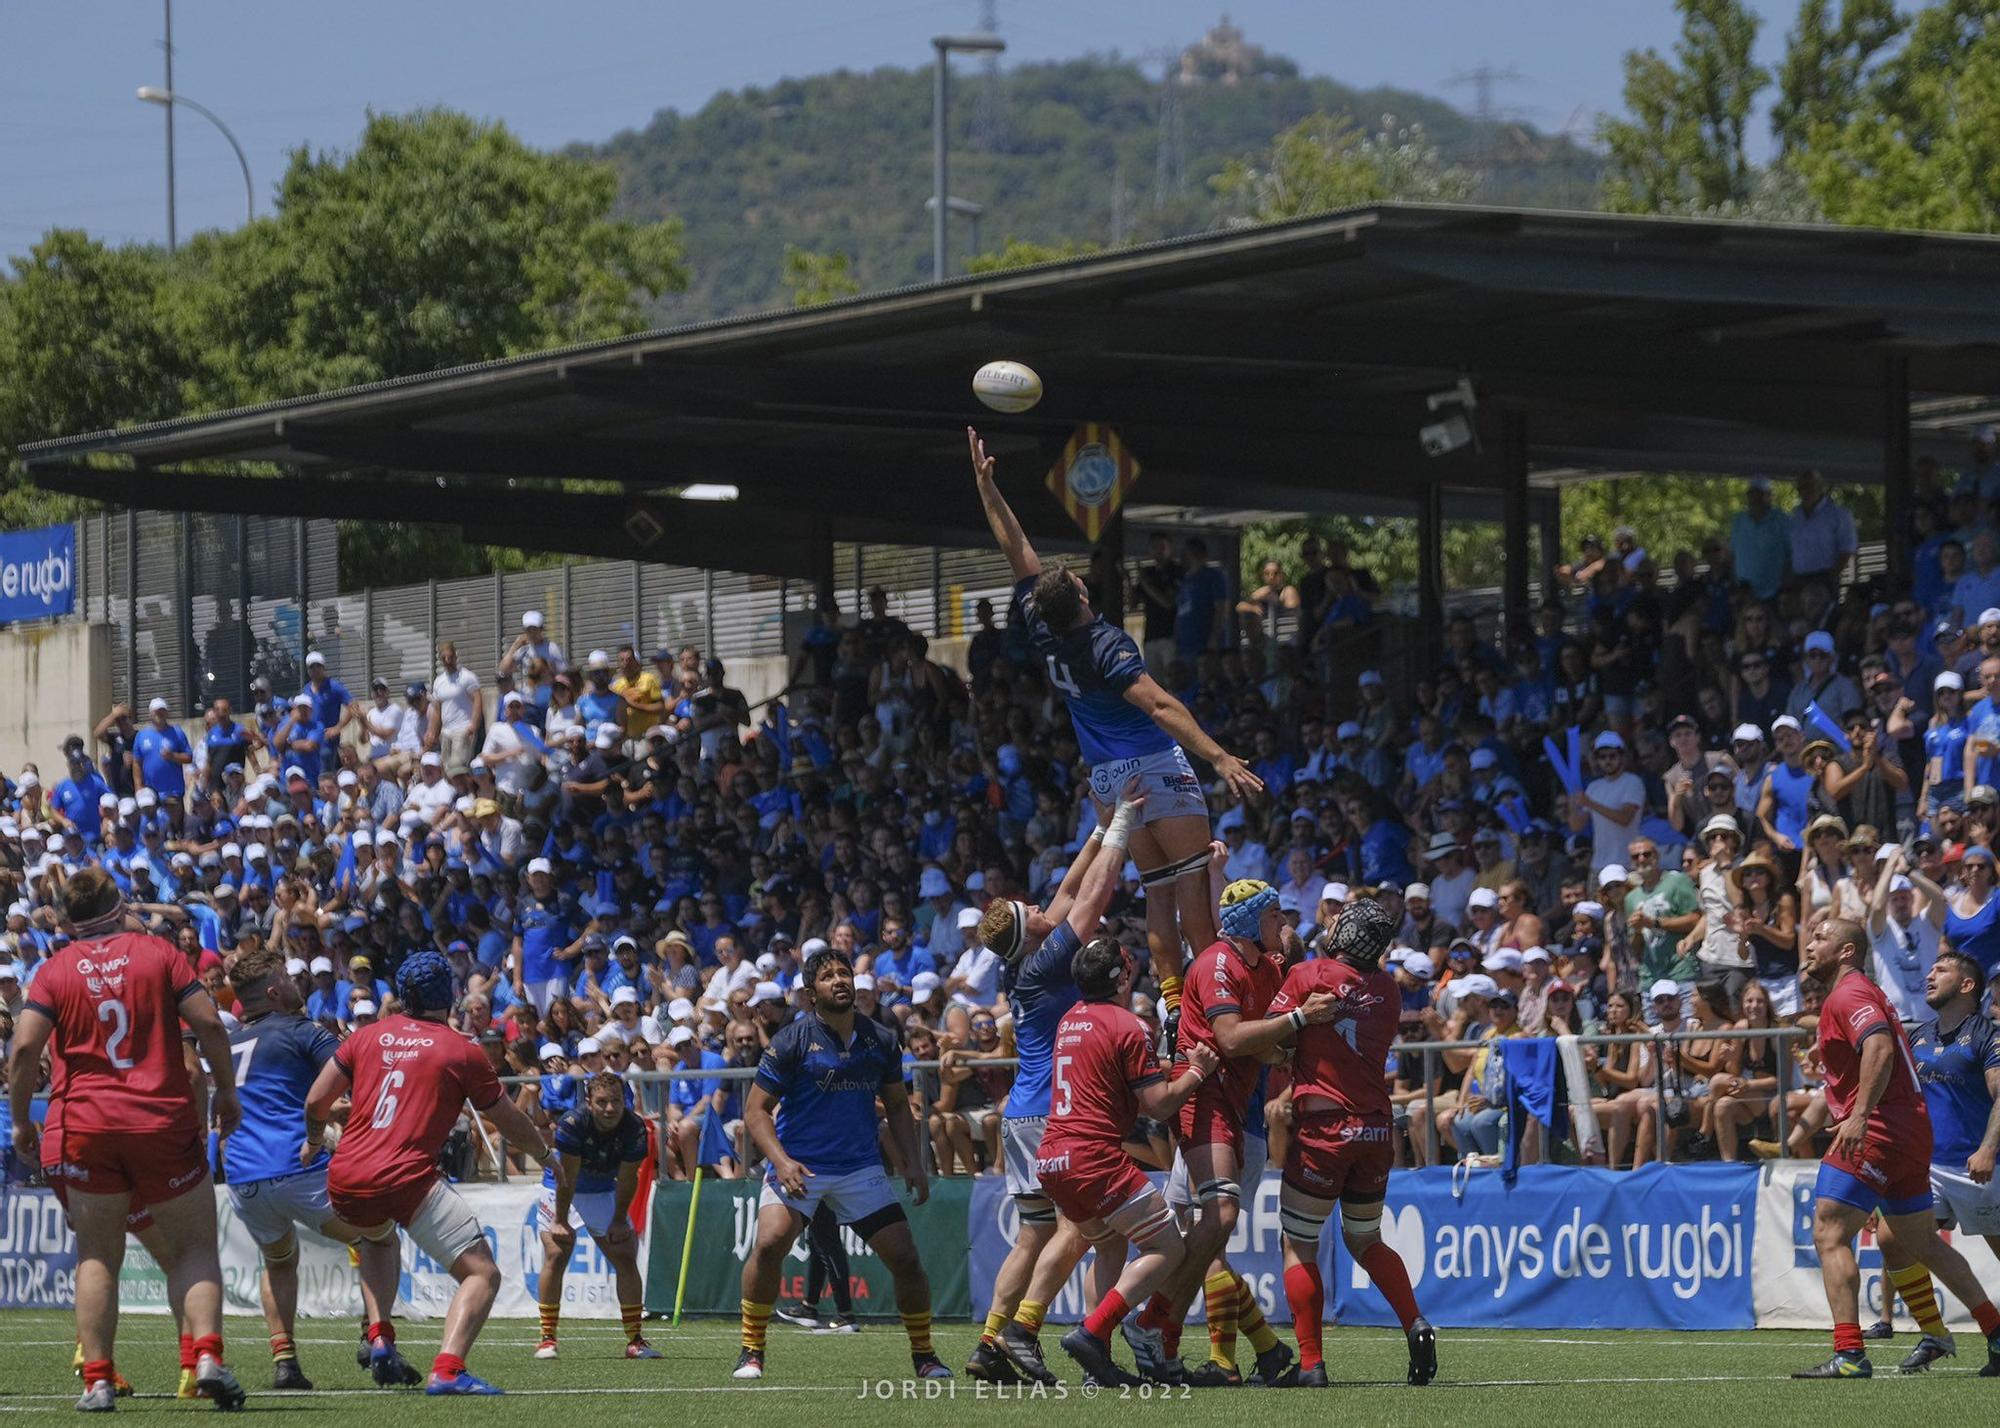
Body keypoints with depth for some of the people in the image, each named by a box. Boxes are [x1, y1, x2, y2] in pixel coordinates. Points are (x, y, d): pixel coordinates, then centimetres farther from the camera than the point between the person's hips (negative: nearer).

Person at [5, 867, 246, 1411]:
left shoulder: (55, 971, 3)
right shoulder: (158, 953, 3)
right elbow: (208, 1024, -3)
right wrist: (226, 1090, 9)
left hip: (84, 1125, 0)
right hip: (164, 1121, 0)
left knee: (97, 1256, 9)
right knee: (193, 1248, 8)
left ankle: (97, 1379, 0)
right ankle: (207, 1355, -14)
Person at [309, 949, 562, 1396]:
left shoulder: (367, 1037, 13)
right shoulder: (463, 1052, 5)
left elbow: (315, 1104, 13)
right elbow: (510, 1122, 15)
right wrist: (546, 1154, 35)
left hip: (344, 1180, 5)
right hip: (408, 1181, -5)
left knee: (379, 1238, 38)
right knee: (482, 1274, 1)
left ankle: (380, 1337, 18)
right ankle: (447, 1370, -23)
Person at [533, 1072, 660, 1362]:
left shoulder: (634, 1129, -22)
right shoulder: (573, 1123, -31)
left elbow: (627, 1179, -11)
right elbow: (566, 1178, -25)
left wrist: (619, 1220, -7)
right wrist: (560, 1221, -20)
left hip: (603, 1191, 3)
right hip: (560, 1189, -3)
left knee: (626, 1259, -4)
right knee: (556, 1255, -16)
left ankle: (634, 1340, 4)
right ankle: (547, 1339, -10)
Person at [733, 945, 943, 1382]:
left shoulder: (880, 1040, 4)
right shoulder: (792, 1041, -7)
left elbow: (897, 1104, 17)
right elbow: (755, 1109, -6)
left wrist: (911, 1162, 5)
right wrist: (781, 1161, -20)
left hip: (860, 1167, 3)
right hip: (797, 1166, -3)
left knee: (906, 1259, -4)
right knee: (770, 1241, -27)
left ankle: (924, 1355, 16)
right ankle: (751, 1353, -13)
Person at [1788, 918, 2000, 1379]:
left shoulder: (1849, 994, -9)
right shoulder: (1864, 992, 22)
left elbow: (1880, 1048, -26)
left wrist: (1859, 1116, -35)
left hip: (1877, 1132, -11)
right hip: (1910, 1131, 11)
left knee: (1830, 1234, -13)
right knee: (1921, 1242, 19)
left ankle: (1849, 1355, -21)